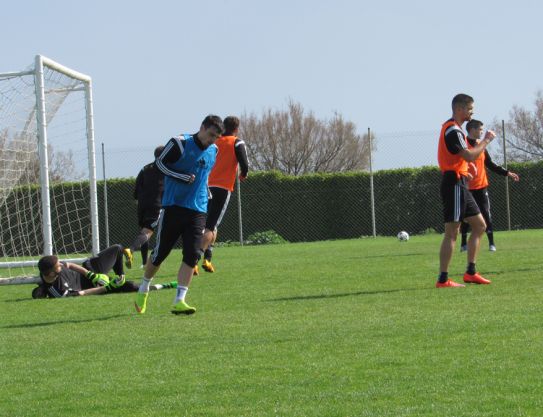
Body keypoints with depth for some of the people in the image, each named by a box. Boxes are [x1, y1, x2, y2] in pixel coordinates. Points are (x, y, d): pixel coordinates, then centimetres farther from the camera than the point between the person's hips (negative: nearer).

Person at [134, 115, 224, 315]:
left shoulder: (213, 151, 11)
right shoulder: (180, 143, -9)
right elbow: (160, 162, -7)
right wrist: (184, 177, -16)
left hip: (197, 210, 5)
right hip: (174, 206, -4)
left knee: (192, 255, -10)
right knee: (160, 252, 4)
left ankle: (179, 301, -10)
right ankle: (143, 290, 27)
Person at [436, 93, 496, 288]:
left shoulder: (452, 128, 18)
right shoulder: (453, 130, -16)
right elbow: (470, 156, -25)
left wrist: (466, 167, 14)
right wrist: (486, 140, -12)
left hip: (459, 184, 11)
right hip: (454, 183, -11)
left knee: (480, 225, 12)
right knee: (452, 232, -9)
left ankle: (471, 272, 14)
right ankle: (443, 279, -8)